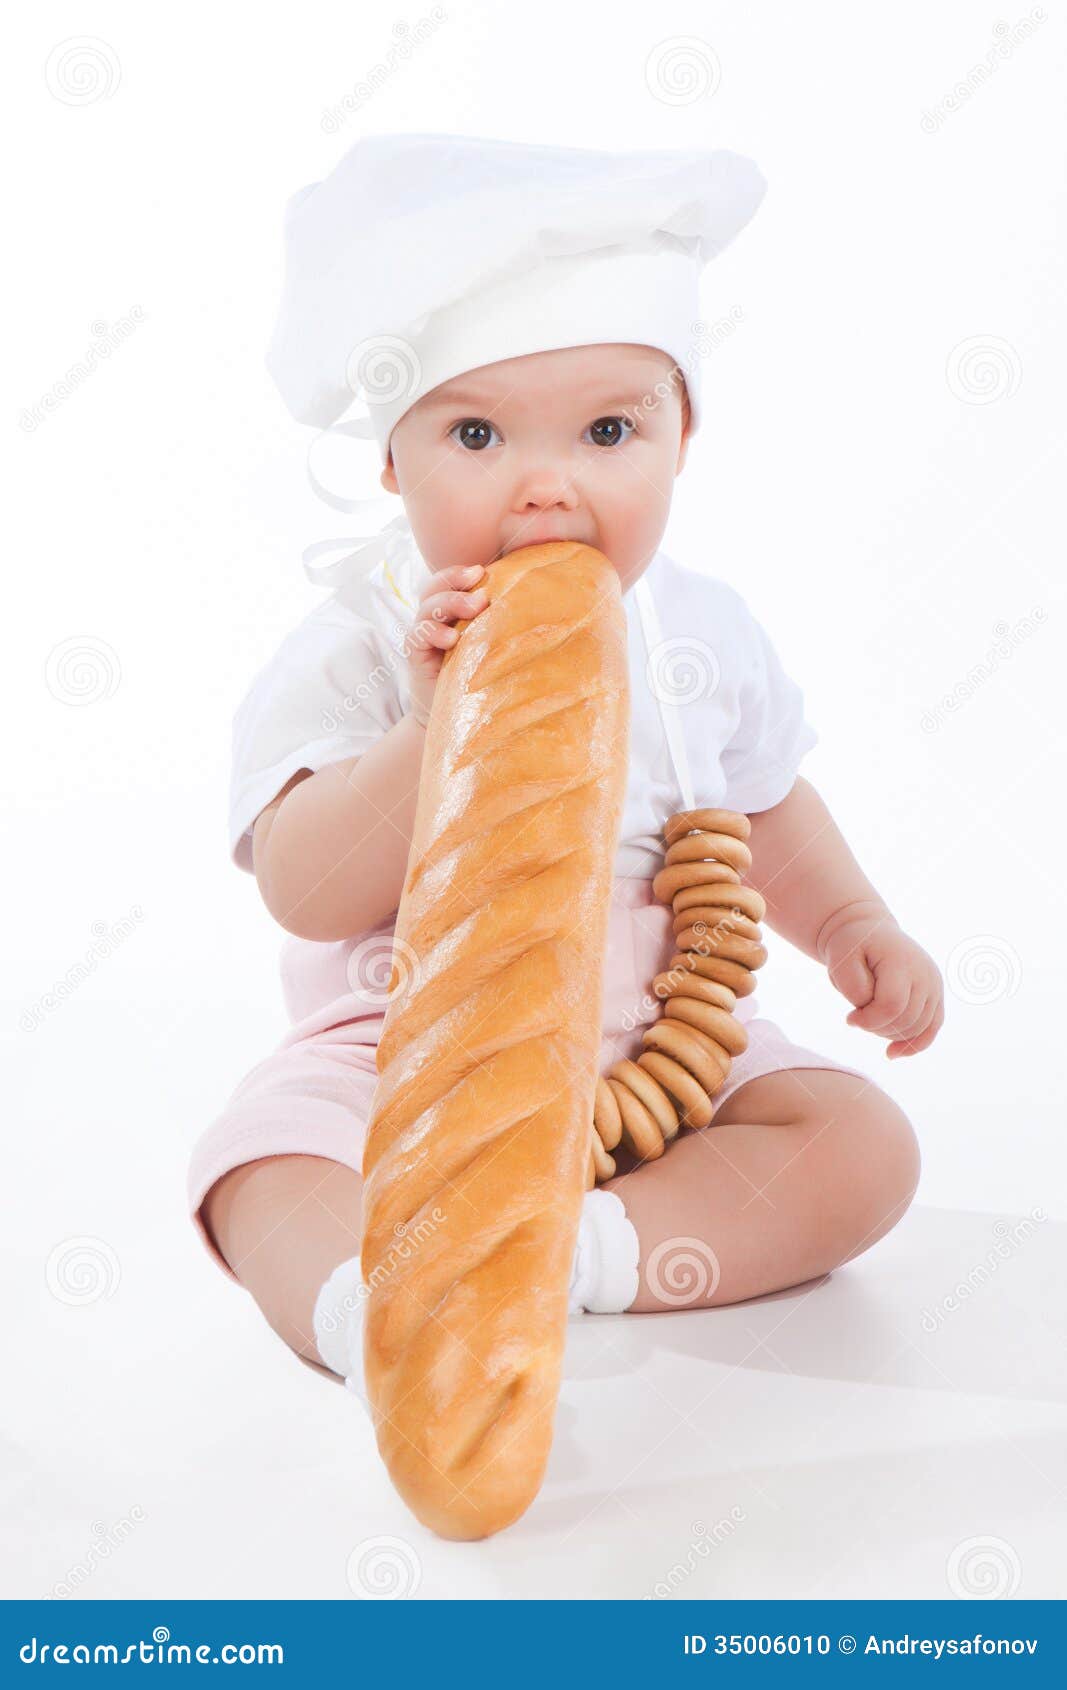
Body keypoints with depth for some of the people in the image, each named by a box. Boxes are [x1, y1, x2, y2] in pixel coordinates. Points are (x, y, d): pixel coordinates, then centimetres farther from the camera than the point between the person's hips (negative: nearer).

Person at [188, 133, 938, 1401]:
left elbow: (766, 805, 18)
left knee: (866, 1150, -14)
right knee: (264, 1156, -27)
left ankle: (575, 1248, -27)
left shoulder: (701, 630, 0)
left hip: (662, 1050, 3)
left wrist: (849, 923, 3)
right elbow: (307, 894, -25)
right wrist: (439, 723, -36)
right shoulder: (354, 652, -13)